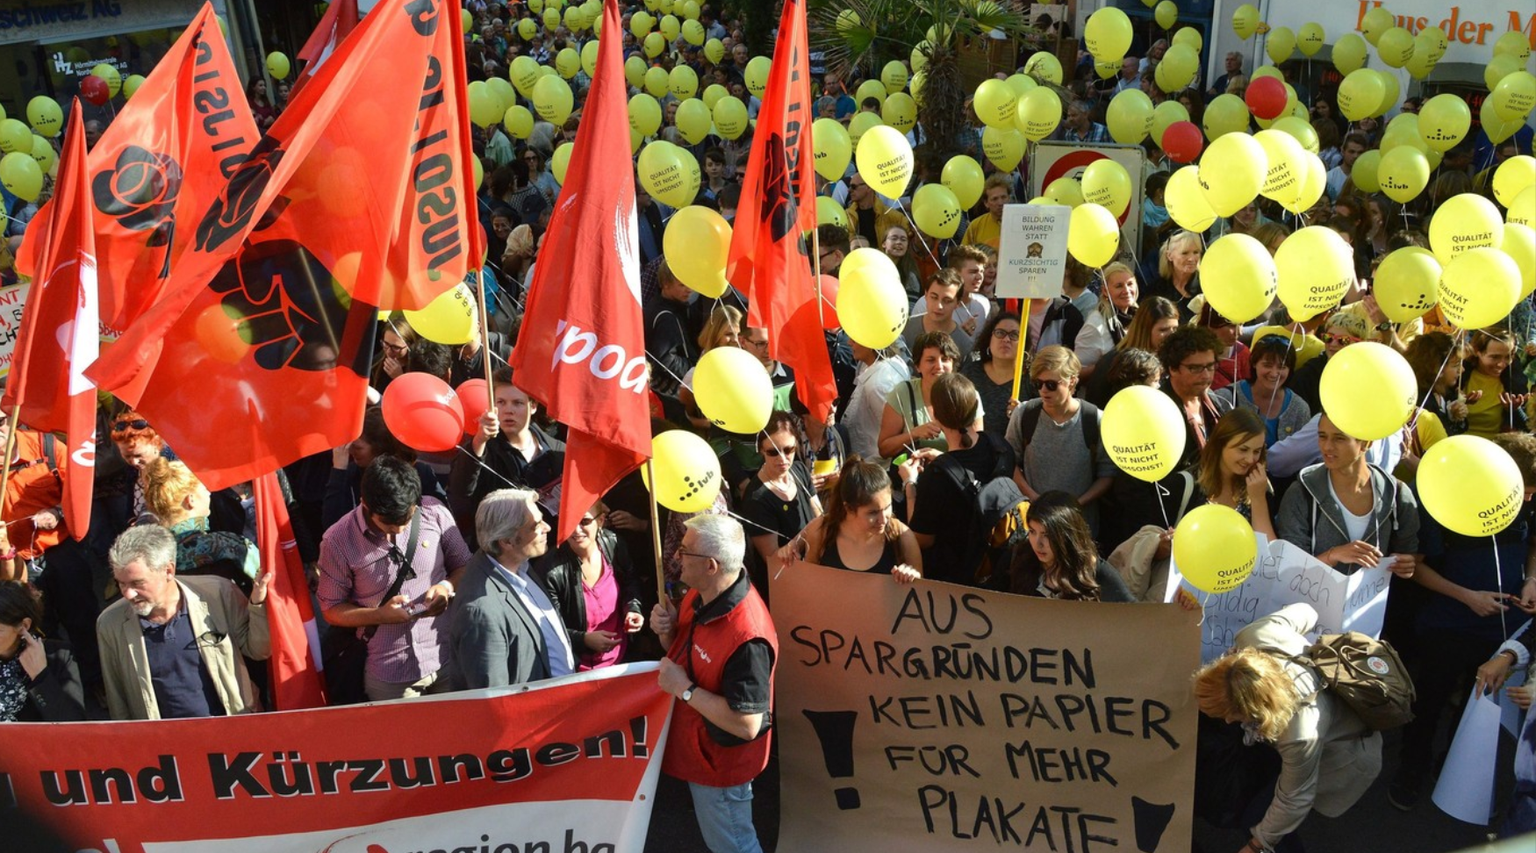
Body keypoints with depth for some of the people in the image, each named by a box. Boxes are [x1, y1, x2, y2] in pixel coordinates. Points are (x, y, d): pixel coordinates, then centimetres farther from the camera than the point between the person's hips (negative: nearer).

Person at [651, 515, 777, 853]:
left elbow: (747, 725, -34)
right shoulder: (700, 595, -8)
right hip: (697, 746, 8)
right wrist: (667, 629, -13)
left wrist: (684, 689, -29)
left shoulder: (746, 636, -37)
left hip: (721, 761, -8)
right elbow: (684, 652, 10)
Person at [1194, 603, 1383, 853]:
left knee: (1259, 813, -1)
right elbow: (1304, 612, -11)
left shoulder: (1302, 735, -47)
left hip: (1344, 756, -6)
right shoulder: (1257, 635, -36)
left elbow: (1293, 802, -26)